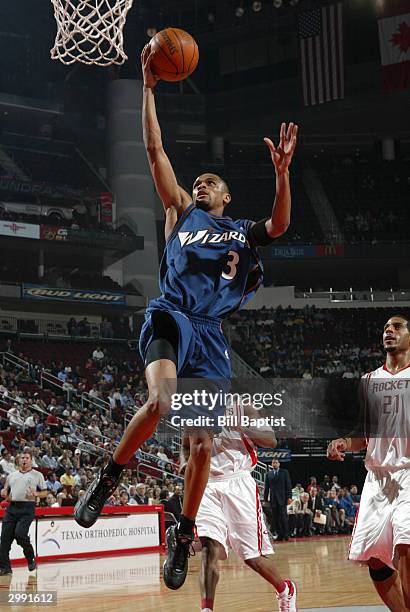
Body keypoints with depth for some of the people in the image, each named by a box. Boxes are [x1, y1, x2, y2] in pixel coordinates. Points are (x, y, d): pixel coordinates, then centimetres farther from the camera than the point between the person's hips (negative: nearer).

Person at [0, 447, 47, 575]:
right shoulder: (11, 476, 21)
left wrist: (36, 494, -11)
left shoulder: (37, 475, 11)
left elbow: (45, 492, 8)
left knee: (20, 533, -20)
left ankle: (31, 558, 5)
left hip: (27, 508, -4)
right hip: (12, 507, 4)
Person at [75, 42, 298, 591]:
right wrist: (149, 87, 6)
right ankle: (110, 477, -9)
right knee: (160, 401, -32)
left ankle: (184, 536, 17)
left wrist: (281, 172, -15)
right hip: (170, 316, -2)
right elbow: (155, 151, 11)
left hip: (211, 334, 2)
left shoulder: (242, 232, 19)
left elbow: (279, 225, -2)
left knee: (203, 444, 0)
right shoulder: (180, 212, 17)